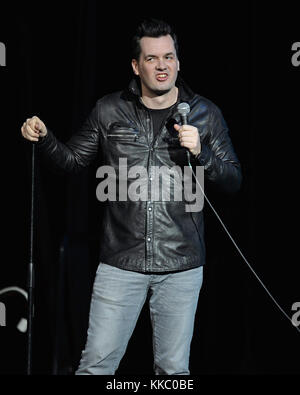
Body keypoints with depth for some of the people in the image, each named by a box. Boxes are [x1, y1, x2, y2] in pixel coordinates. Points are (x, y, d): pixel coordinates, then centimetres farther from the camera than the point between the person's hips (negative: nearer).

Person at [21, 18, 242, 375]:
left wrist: (200, 153, -14)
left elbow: (233, 181, 3)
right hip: (120, 264, 0)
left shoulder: (205, 114, 3)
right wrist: (44, 139, -7)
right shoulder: (109, 111, 3)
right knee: (97, 363, 2)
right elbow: (73, 159, 12)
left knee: (173, 368, 11)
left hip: (182, 267, 1)